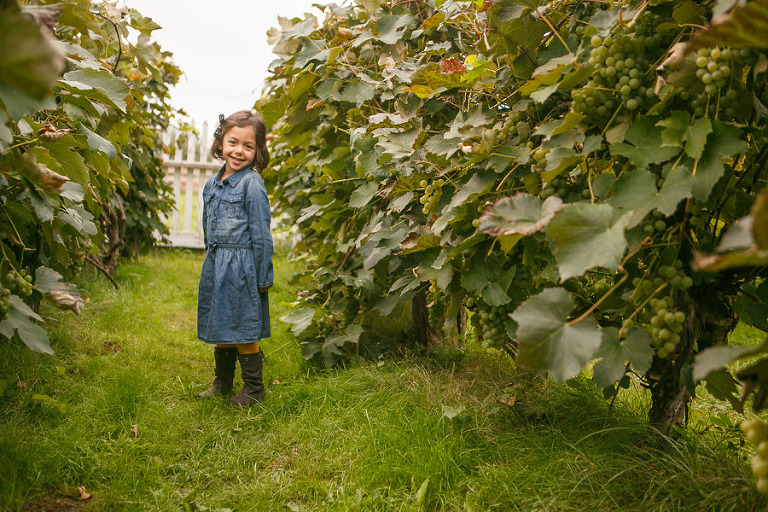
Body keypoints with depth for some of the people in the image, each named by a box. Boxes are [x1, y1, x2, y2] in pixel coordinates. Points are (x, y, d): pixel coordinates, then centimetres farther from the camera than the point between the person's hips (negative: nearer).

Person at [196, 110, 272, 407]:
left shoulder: (252, 184, -11)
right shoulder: (212, 184, 10)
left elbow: (261, 235, -12)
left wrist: (262, 279, -12)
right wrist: (212, 264, 19)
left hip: (241, 267, -7)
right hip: (214, 267, 7)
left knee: (243, 331, 1)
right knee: (219, 328, 18)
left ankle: (253, 388, 19)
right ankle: (222, 382, 36)